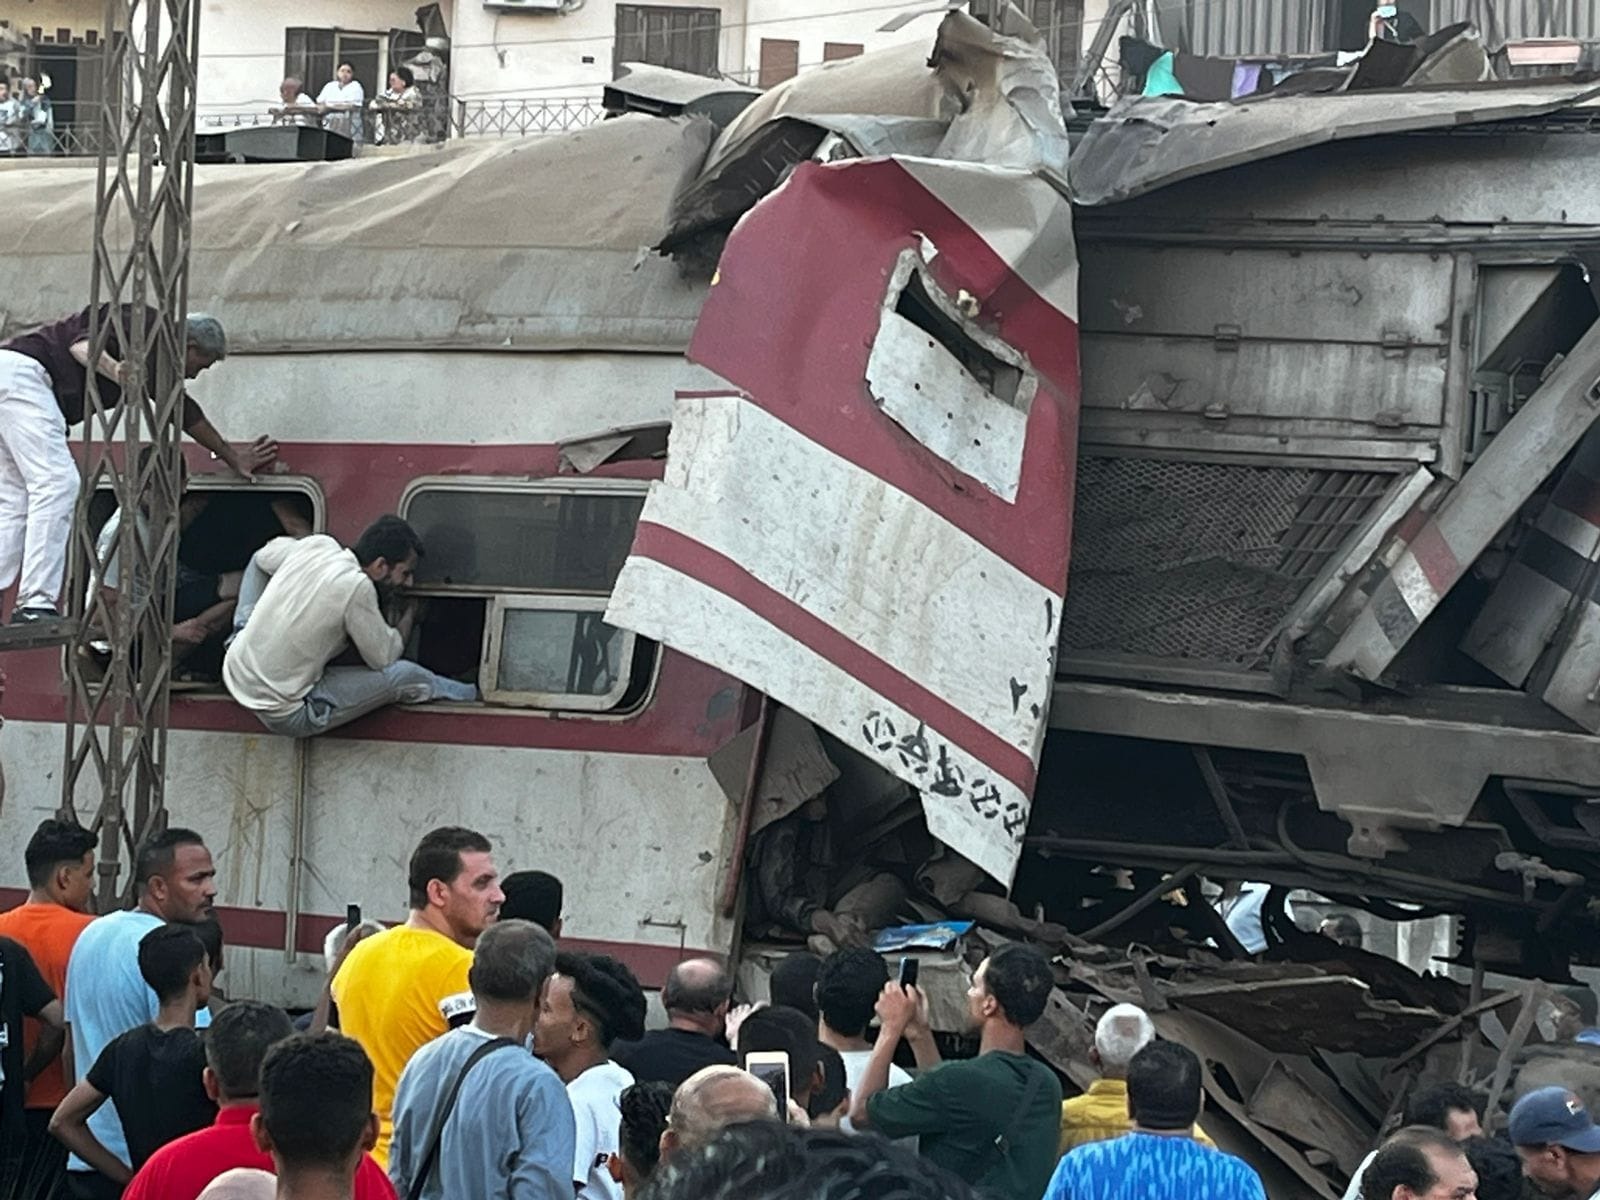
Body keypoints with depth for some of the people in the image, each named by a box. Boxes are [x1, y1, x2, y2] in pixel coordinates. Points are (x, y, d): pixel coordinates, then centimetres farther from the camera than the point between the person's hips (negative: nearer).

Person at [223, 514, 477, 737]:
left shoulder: (317, 545, -4)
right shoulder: (356, 588, -23)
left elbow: (262, 557, 18)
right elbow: (384, 657, -9)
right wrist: (409, 614, 8)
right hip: (285, 716, -7)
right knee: (403, 676, -4)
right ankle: (470, 697, 20)